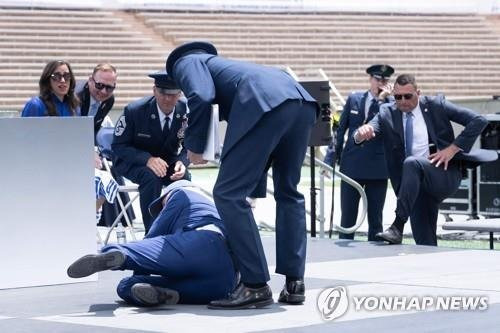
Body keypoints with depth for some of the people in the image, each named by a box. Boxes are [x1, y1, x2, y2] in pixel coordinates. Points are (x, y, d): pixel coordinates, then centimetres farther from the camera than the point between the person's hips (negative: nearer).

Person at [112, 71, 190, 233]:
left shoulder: (186, 111, -13)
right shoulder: (134, 110, -20)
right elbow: (118, 146, -15)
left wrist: (182, 162, -25)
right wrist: (147, 159, -32)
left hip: (168, 161, 3)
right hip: (132, 161, -3)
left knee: (184, 178, -28)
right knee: (151, 177, -36)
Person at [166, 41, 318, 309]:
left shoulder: (186, 62, 22)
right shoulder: (221, 65, 43)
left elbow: (201, 97, 0)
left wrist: (194, 146, 12)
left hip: (265, 104, -8)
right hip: (301, 101, 8)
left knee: (228, 194, 0)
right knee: (288, 192, 22)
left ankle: (255, 286, -2)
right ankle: (294, 283, 18)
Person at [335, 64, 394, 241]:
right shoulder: (354, 99, 8)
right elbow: (341, 129, 13)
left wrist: (382, 99, -18)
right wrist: (337, 154, 7)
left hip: (377, 168, -2)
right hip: (351, 165, 2)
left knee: (375, 219, 5)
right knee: (347, 218, 5)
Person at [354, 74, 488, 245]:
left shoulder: (435, 105, 0)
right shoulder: (388, 113, 7)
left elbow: (479, 121, -3)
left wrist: (453, 149, -10)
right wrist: (362, 132, -34)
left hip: (445, 175, -4)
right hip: (417, 186, 4)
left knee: (412, 163, -32)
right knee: (424, 242, -5)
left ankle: (397, 228, -36)